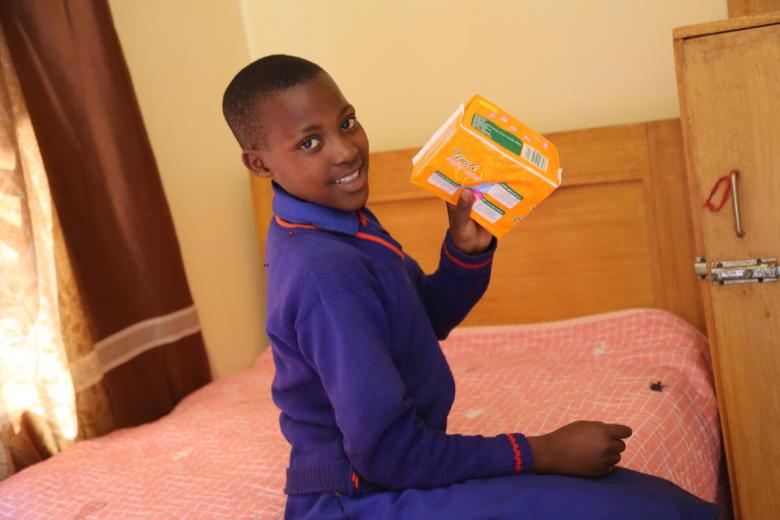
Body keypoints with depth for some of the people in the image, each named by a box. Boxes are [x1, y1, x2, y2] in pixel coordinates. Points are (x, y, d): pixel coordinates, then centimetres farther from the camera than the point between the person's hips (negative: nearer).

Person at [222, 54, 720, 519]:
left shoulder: (342, 220, 3)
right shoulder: (324, 271, -26)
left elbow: (430, 317, 14)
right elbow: (387, 452, -24)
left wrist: (468, 249, -6)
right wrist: (543, 451, -16)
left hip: (393, 470, 9)